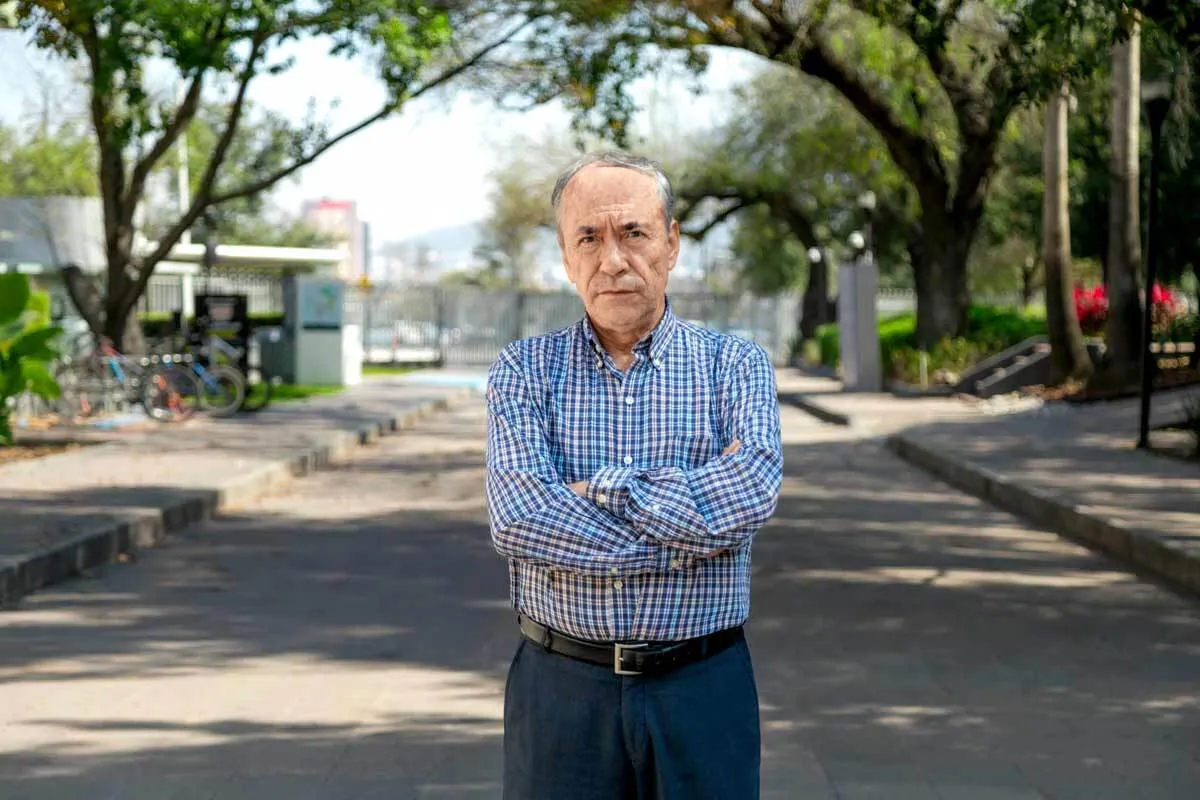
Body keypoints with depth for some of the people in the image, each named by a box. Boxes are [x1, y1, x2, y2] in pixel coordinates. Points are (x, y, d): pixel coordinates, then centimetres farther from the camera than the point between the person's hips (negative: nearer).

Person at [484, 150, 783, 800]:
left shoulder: (734, 364, 2)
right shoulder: (525, 370, 2)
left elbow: (752, 491, -17)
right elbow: (519, 519, -14)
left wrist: (603, 487, -16)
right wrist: (691, 530, -15)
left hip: (703, 691, 0)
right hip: (561, 689, 0)